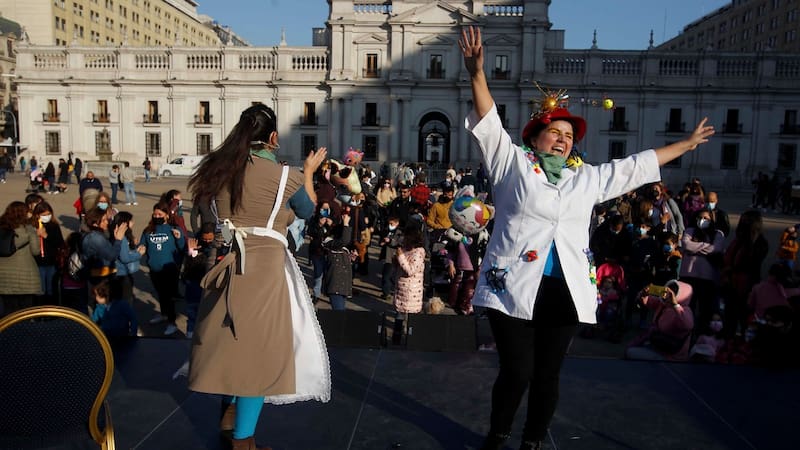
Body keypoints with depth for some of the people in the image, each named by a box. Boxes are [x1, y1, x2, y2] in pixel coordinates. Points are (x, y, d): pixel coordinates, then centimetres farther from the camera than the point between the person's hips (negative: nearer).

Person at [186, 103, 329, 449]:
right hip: (265, 267, -6)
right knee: (259, 346, 4)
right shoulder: (285, 176, -10)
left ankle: (229, 408, 40)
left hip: (228, 263, 6)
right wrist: (308, 172, 24)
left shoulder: (221, 169, 3)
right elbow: (307, 210, 9)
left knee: (232, 339, 22)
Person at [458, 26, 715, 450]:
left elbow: (637, 165, 25)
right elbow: (490, 125, -7)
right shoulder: (513, 163, 4)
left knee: (547, 374, 11)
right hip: (514, 286, -4)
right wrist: (477, 75, -19)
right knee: (517, 371, -4)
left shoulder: (588, 177, 16)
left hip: (565, 290, 4)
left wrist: (685, 144, 32)